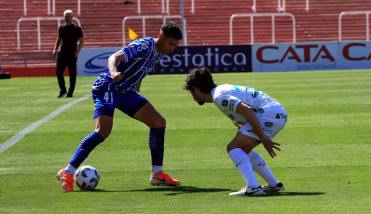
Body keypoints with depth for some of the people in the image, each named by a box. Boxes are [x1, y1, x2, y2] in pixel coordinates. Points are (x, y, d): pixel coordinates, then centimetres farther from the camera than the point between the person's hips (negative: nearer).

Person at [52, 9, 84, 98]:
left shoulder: (76, 29, -3)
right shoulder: (61, 28, 11)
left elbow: (81, 41, -3)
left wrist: (77, 51, -14)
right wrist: (55, 49, 7)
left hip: (72, 54, -4)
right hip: (62, 54, 4)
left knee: (72, 74, 0)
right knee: (58, 72, -1)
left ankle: (70, 93, 6)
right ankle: (63, 90, 12)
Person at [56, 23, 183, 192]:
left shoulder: (158, 52, 8)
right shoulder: (143, 46, -21)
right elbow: (114, 57, -34)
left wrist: (136, 94, 28)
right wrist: (114, 72, -55)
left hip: (126, 91, 10)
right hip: (107, 88, -10)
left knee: (158, 122, 4)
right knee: (103, 130, -25)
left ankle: (157, 174, 11)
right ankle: (67, 173, -20)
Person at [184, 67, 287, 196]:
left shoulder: (219, 97, -10)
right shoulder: (223, 89, 21)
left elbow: (247, 111, -22)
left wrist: (264, 139, -22)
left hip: (269, 114, -10)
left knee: (233, 148, -9)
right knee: (243, 150, 22)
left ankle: (253, 187, -20)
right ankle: (274, 185, 24)